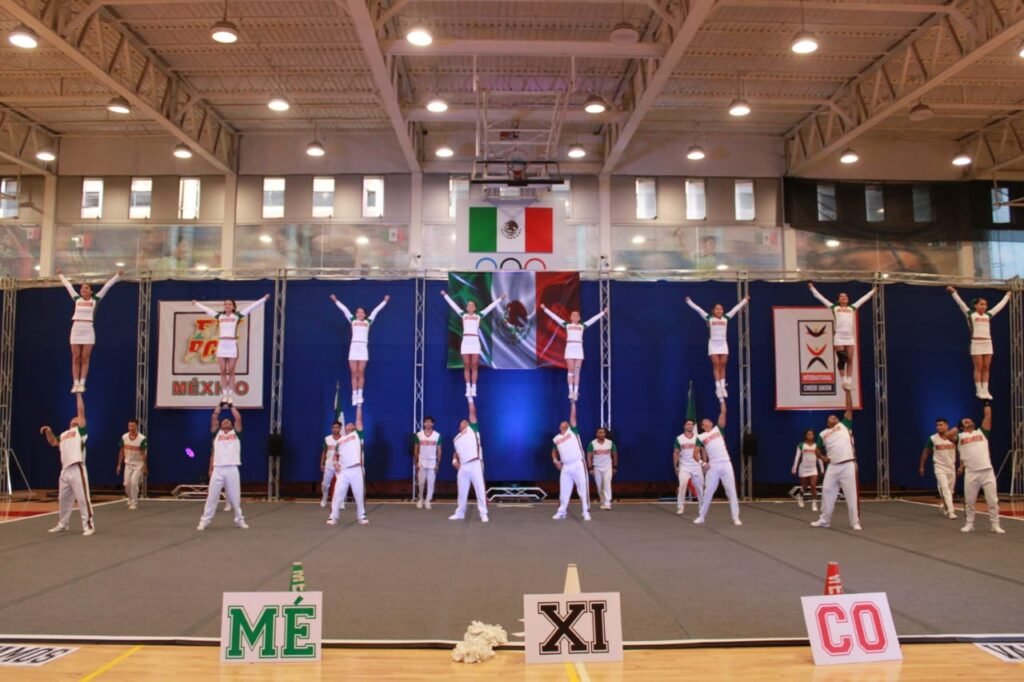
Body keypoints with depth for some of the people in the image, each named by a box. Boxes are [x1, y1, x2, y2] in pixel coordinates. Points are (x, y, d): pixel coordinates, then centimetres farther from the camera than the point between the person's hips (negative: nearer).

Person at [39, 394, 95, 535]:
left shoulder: (80, 430, 4)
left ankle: (89, 525, -5)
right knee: (63, 499, 17)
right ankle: (63, 524, 32)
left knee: (82, 498, -9)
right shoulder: (64, 435, 24)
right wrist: (48, 431, 20)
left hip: (77, 469, -8)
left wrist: (78, 395, -2)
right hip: (65, 470, 8)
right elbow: (53, 442, 38)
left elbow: (81, 411, -3)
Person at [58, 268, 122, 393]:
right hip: (76, 329, 3)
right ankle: (75, 384, 2)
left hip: (88, 330, -2)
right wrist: (61, 275, 39)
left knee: (85, 359, -2)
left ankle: (82, 384, -2)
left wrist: (118, 275, 8)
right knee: (75, 359, 1)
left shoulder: (95, 300, 7)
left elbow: (107, 286, 7)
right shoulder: (77, 299, 13)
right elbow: (68, 285, 26)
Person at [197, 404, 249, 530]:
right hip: (218, 469, 1)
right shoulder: (217, 433, 16)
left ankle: (240, 520, 16)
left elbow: (238, 418, 5)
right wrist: (220, 405, 16)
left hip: (232, 469, 0)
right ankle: (204, 521, 8)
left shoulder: (236, 433, 15)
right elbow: (214, 417, 9)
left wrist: (231, 406, 15)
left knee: (235, 497, 5)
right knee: (212, 496, 2)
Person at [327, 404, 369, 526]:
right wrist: (335, 463, 4)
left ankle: (361, 517, 16)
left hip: (356, 470, -2)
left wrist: (359, 405, 2)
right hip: (343, 471, 2)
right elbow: (336, 454, 23)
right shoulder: (340, 440, 19)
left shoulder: (357, 434, 10)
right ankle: (333, 517, 6)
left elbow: (359, 419, 4)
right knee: (338, 493, -1)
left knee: (359, 494, 4)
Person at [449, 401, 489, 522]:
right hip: (463, 466, 5)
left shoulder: (473, 429, 9)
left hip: (475, 464, -5)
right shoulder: (456, 438, 20)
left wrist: (470, 399, -2)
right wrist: (454, 460, 6)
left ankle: (483, 514, -3)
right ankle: (460, 513, 23)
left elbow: (473, 413, 2)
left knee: (480, 489, -5)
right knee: (462, 491, 12)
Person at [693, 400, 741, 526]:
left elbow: (723, 413, 6)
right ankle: (701, 516, 13)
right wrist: (703, 463, -6)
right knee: (708, 491, 3)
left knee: (731, 491, 0)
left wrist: (721, 399, 0)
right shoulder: (701, 437, 8)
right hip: (713, 466, -1)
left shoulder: (718, 429, 13)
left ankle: (736, 518, 5)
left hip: (726, 464, 1)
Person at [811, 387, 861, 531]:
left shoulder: (844, 425, 10)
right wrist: (822, 457, 2)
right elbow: (818, 449, 22)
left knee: (851, 494, -1)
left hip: (848, 465, -2)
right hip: (833, 466, 3)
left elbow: (849, 408, 5)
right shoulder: (823, 434, 13)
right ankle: (824, 520, 17)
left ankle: (855, 522, 6)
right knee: (827, 492, 6)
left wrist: (848, 391, 2)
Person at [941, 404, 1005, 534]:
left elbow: (988, 416, 9)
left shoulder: (982, 432, 17)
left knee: (992, 500, 3)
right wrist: (959, 426, 8)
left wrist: (987, 402, 10)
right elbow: (947, 435, -7)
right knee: (969, 501, 6)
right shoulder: (959, 436, 12)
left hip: (987, 471, 1)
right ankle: (969, 524, 19)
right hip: (971, 473, -1)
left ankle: (995, 525, 13)